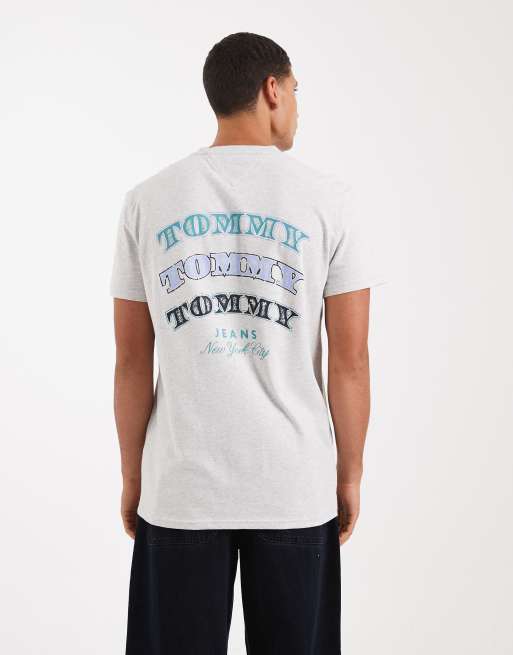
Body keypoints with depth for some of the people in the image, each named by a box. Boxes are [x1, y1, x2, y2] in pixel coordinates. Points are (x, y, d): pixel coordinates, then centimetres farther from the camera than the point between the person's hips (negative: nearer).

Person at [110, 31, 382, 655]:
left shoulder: (148, 200, 1)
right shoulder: (325, 198, -3)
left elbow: (131, 360, 2)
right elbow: (350, 358, -4)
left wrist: (131, 476, 12)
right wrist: (350, 474, 8)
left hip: (180, 487, 1)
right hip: (296, 486, -1)